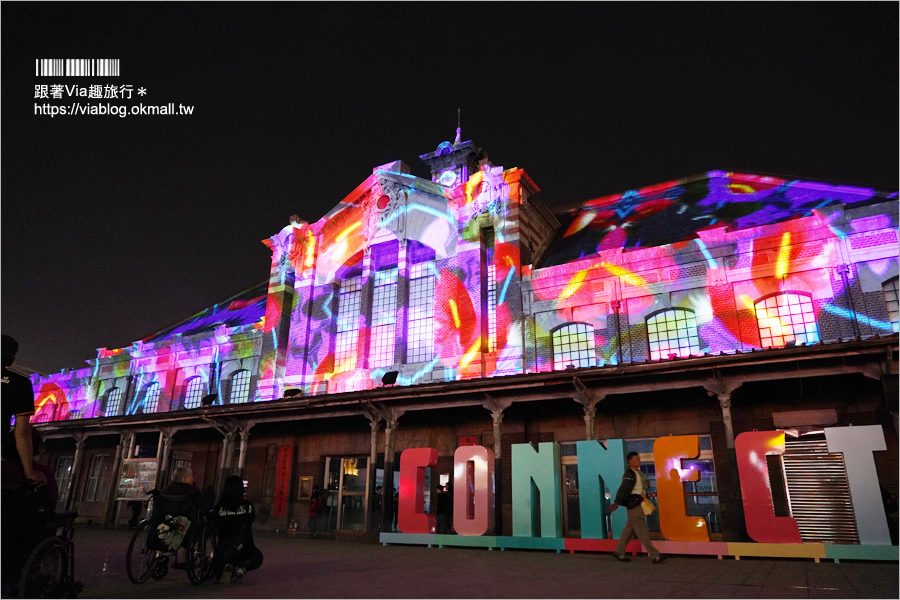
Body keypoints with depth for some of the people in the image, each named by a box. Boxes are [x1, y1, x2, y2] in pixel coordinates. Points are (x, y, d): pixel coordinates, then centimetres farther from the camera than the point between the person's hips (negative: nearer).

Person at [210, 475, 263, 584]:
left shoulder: (220, 507, -7)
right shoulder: (248, 505, -5)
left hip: (223, 551, 0)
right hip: (245, 550, 0)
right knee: (257, 557, 33)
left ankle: (225, 567, -4)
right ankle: (241, 568, 0)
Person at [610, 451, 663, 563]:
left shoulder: (639, 473, 17)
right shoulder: (629, 473, -13)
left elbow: (644, 487, 24)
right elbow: (623, 488, -21)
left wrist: (647, 484, 1)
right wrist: (617, 503, -28)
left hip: (638, 503, 10)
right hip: (633, 503, -10)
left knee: (629, 528, 12)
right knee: (642, 530, -5)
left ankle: (618, 552, 20)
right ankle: (655, 555, -3)